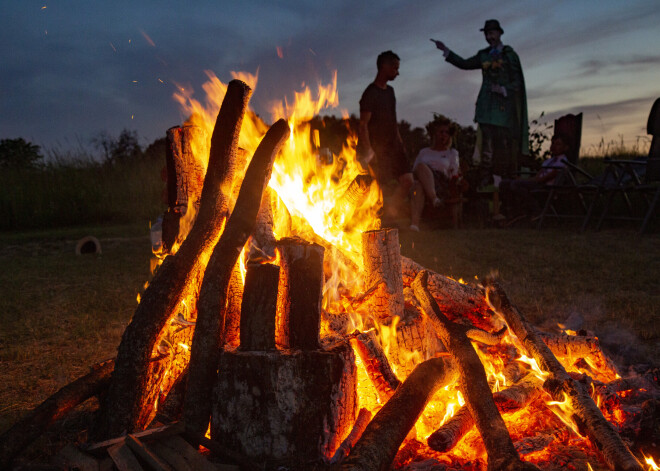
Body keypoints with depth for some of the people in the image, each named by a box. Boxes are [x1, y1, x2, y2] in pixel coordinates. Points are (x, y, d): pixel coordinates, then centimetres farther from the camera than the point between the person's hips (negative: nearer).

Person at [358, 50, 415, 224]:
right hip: (379, 149, -8)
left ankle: (390, 214, 12)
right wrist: (368, 151, -23)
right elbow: (363, 124, -16)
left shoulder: (389, 91, 15)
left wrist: (399, 141, 18)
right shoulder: (370, 93, -11)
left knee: (408, 181, 0)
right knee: (383, 186, -6)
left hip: (393, 146, 8)